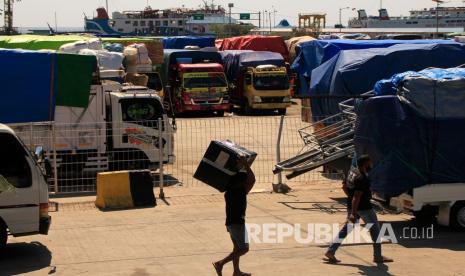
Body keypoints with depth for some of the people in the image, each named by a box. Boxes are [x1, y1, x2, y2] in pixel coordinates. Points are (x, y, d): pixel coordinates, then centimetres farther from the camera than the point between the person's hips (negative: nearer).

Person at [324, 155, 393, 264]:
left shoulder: (352, 172, 3)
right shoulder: (363, 179, -24)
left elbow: (344, 187, 14)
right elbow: (357, 197, -29)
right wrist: (353, 213, -32)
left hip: (351, 205, 8)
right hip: (364, 208, -8)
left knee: (346, 229, 13)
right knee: (375, 229, 8)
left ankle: (330, 251, 6)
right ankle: (377, 256, 16)